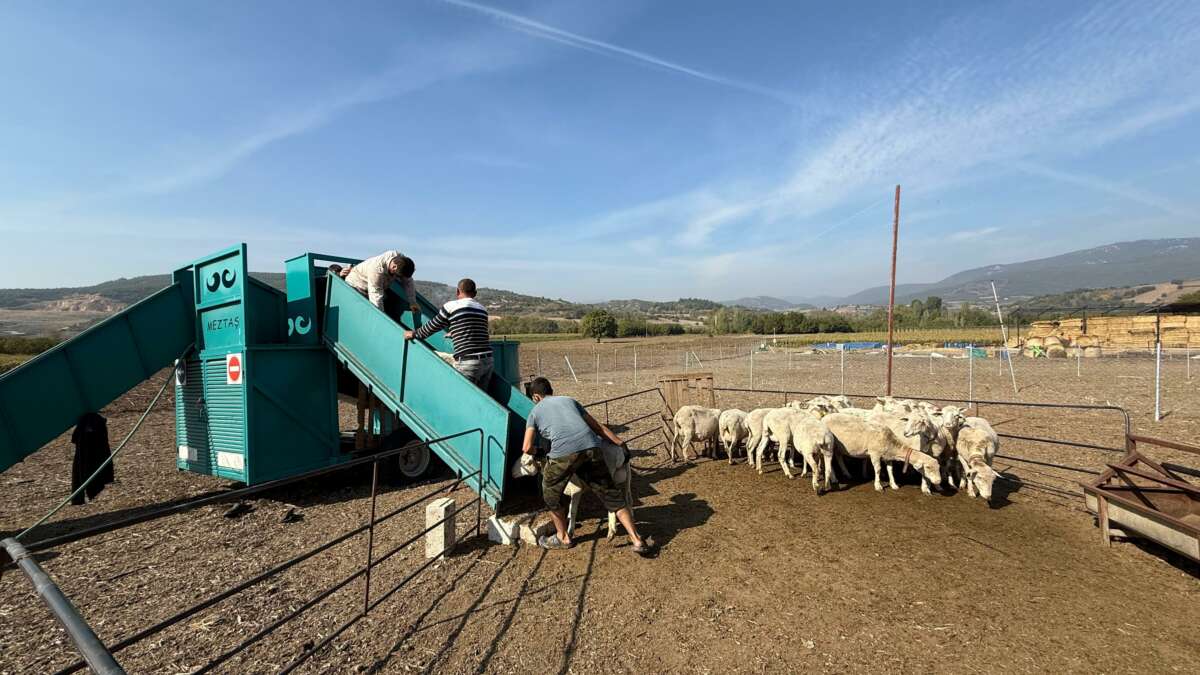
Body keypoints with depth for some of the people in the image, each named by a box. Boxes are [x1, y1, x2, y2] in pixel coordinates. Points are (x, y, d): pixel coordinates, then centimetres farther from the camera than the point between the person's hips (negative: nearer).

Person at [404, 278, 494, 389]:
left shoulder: (451, 306, -2)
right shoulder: (483, 309, 16)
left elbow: (433, 326, 7)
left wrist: (414, 334, 24)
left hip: (468, 363, -6)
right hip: (488, 360, 6)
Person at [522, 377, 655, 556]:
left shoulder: (535, 411, 24)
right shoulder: (569, 400, 31)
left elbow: (527, 448, 14)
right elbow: (598, 427, 28)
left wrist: (535, 450, 37)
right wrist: (620, 443, 33)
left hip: (563, 453, -3)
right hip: (591, 447, 3)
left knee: (551, 494, 25)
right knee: (611, 494, 14)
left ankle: (562, 537, 38)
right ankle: (637, 541, 13)